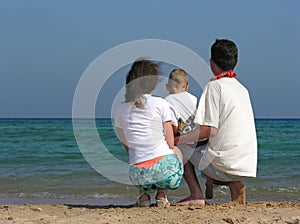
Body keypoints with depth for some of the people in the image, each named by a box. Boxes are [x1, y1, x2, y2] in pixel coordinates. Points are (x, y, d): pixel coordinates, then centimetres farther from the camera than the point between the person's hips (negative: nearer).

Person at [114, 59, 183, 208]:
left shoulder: (120, 111, 9)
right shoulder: (160, 104, -1)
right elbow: (170, 144, 1)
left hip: (139, 176, 4)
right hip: (164, 168, -3)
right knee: (176, 151, 34)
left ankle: (144, 193, 10)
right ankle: (162, 193, 11)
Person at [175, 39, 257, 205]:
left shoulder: (214, 86, -8)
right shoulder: (242, 88, 15)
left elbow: (209, 130, -15)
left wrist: (179, 140, -4)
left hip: (223, 163, -6)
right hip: (248, 165, 7)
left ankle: (197, 194, -3)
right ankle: (233, 184, 7)